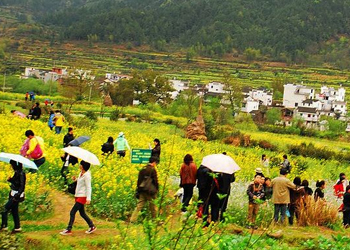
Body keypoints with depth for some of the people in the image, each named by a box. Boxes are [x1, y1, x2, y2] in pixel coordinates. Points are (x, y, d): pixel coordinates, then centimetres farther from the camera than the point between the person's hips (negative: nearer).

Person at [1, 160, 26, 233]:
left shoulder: (20, 173, -18)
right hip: (14, 195, 10)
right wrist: (10, 180, 1)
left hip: (17, 196, -10)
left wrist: (17, 195, -28)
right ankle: (17, 228, 19)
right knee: (14, 211, 13)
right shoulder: (16, 172, 11)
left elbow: (22, 186, -22)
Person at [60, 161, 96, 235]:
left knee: (72, 212, -9)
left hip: (82, 196, -10)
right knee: (82, 213, 15)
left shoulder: (87, 175, -16)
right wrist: (76, 179, 5)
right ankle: (92, 226, 24)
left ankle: (69, 230, -3)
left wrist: (88, 198, -26)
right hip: (78, 196, 10)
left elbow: (88, 187, -20)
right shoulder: (81, 173, 10)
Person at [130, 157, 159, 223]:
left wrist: (139, 189, 20)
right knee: (152, 206, 6)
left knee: (139, 205, 4)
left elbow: (139, 180, 15)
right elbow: (155, 181, -10)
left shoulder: (142, 169, 12)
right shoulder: (152, 170, -10)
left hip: (142, 190, 6)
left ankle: (132, 219, -3)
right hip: (150, 191, -6)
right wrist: (157, 190, 1)